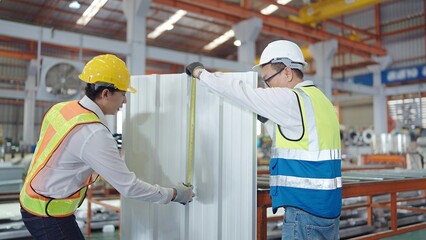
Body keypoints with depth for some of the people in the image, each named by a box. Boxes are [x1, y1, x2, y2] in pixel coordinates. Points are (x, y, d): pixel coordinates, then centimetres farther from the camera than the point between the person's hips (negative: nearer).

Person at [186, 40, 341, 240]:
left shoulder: (293, 99, -14)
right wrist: (264, 116, 18)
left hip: (306, 208, -9)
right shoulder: (317, 99, 13)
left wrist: (201, 73, 3)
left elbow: (240, 92, -10)